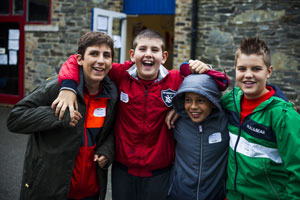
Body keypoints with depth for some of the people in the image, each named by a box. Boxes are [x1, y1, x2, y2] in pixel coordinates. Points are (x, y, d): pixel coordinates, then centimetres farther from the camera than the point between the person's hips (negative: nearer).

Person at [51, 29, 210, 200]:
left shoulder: (176, 80, -9)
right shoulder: (121, 75, -10)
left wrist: (203, 69, -19)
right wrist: (68, 86, -20)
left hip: (159, 173, 0)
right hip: (122, 170, 1)